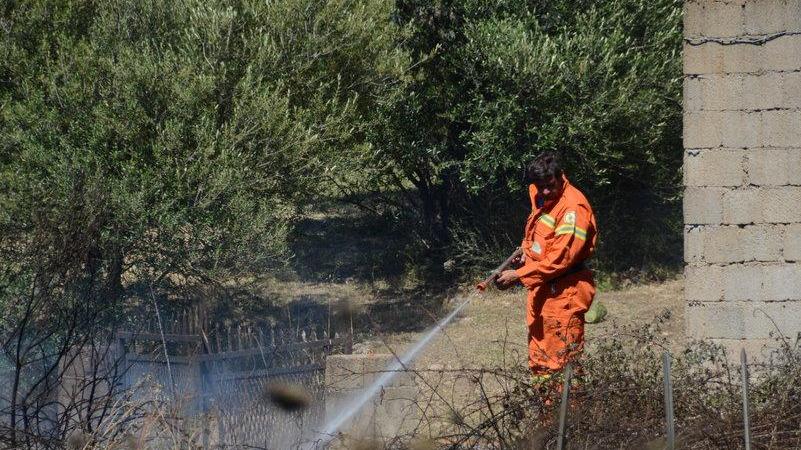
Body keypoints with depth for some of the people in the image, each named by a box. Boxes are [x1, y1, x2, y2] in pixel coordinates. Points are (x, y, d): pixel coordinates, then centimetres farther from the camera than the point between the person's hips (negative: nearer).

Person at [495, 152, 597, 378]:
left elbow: (561, 258, -24)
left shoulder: (573, 207, -20)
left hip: (564, 293, -9)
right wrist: (527, 249, 10)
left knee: (563, 359, -11)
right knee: (539, 361, 15)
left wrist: (519, 275, -22)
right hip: (541, 290, 9)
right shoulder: (540, 196, 8)